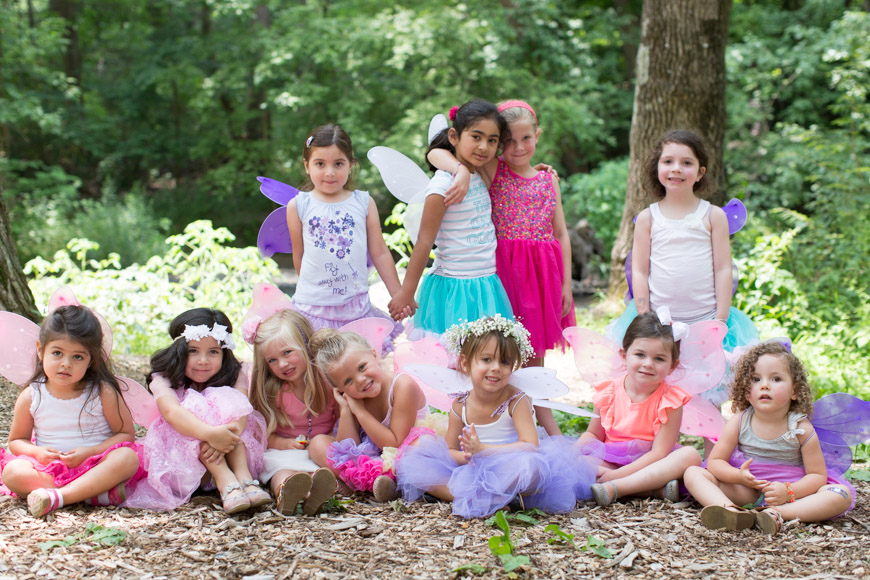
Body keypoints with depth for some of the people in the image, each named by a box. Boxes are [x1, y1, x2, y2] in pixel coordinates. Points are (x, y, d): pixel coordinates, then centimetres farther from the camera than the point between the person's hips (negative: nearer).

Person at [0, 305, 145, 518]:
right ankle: (99, 492, -31)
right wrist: (37, 452, -13)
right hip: (49, 469, 1)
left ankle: (58, 497, -37)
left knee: (127, 458, -31)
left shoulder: (103, 393, -5)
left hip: (95, 466, -1)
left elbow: (127, 434, -3)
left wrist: (89, 451, -18)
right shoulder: (31, 397, 1)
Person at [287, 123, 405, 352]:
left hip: (357, 305, 1)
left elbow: (380, 253, 7)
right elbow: (299, 256, 11)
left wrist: (398, 295, 8)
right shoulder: (298, 206, 1)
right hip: (313, 306, -1)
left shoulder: (364, 203, 4)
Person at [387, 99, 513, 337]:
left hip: (486, 286, 7)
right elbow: (425, 242, -14)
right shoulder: (444, 184, -14)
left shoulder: (481, 178, 8)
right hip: (453, 288, -7)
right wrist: (406, 293, -13)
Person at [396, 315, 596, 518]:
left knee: (529, 466, -38)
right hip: (471, 473, 5)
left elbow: (530, 446, -22)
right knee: (422, 446, -10)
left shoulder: (517, 401, -9)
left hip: (506, 473, -5)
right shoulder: (460, 406, 2)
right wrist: (466, 457, -20)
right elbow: (450, 450, 5)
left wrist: (482, 450, -30)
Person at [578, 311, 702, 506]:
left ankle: (615, 488, -38)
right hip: (610, 459, 1)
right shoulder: (609, 393, -2)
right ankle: (654, 489, -29)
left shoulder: (669, 401, -10)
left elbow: (659, 452, -16)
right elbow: (593, 434, 10)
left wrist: (617, 475, -27)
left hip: (650, 463, -1)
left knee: (690, 455, -28)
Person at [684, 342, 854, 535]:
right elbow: (715, 461, -2)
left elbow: (818, 475, -8)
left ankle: (776, 513, -42)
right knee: (693, 473, -16)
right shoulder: (739, 423, -4)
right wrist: (738, 476, -24)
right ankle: (730, 510, -45)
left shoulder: (802, 429, -8)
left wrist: (788, 491, -27)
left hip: (790, 491, -1)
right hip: (744, 491, 1)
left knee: (842, 495, -25)